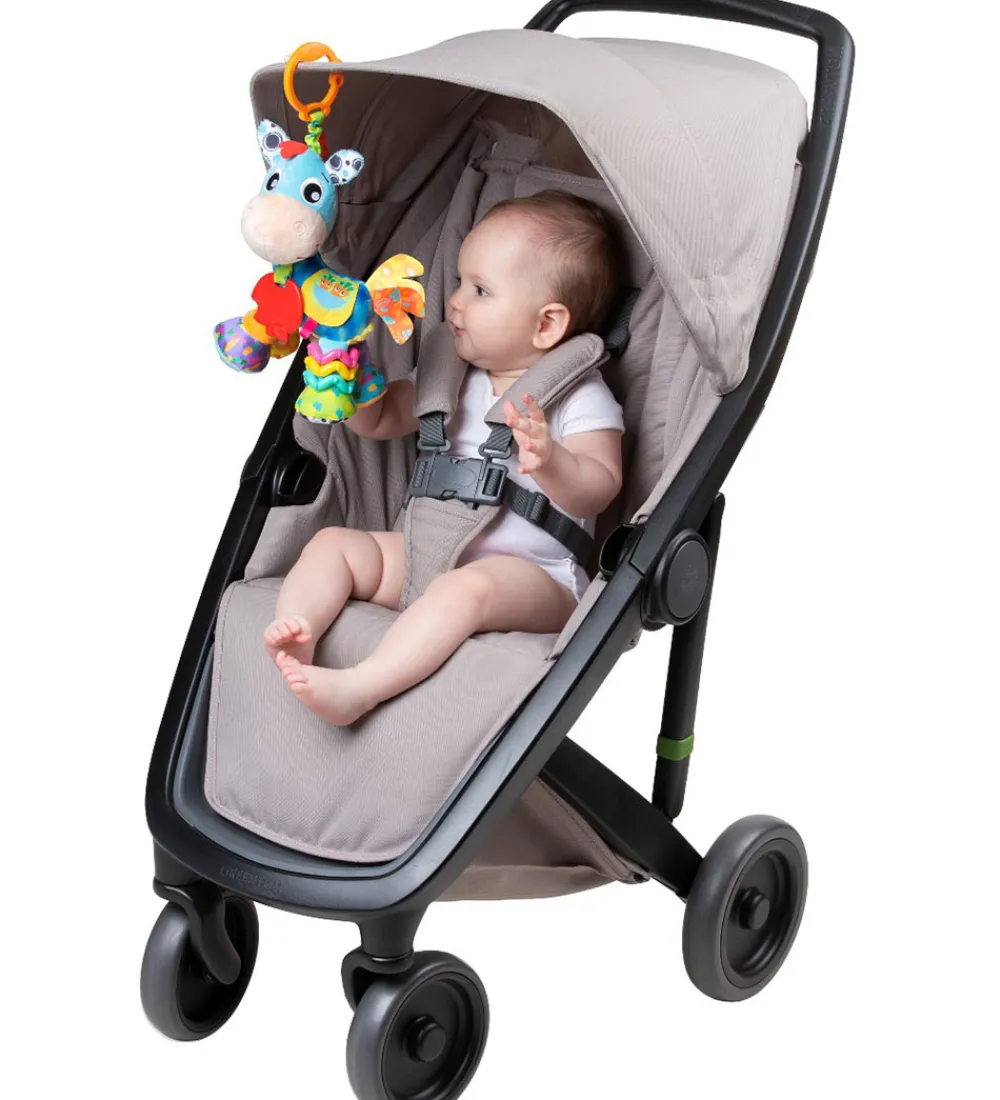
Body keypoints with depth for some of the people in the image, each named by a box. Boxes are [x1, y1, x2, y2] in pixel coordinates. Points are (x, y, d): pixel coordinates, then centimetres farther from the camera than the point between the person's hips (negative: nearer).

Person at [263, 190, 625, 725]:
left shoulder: (580, 396, -6)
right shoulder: (456, 378, 14)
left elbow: (599, 490, -18)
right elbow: (376, 419, 21)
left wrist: (549, 459, -39)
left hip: (532, 576, -7)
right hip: (429, 552, 7)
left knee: (466, 587, -38)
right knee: (333, 542, -6)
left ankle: (358, 688, -48)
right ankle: (297, 634, -32)